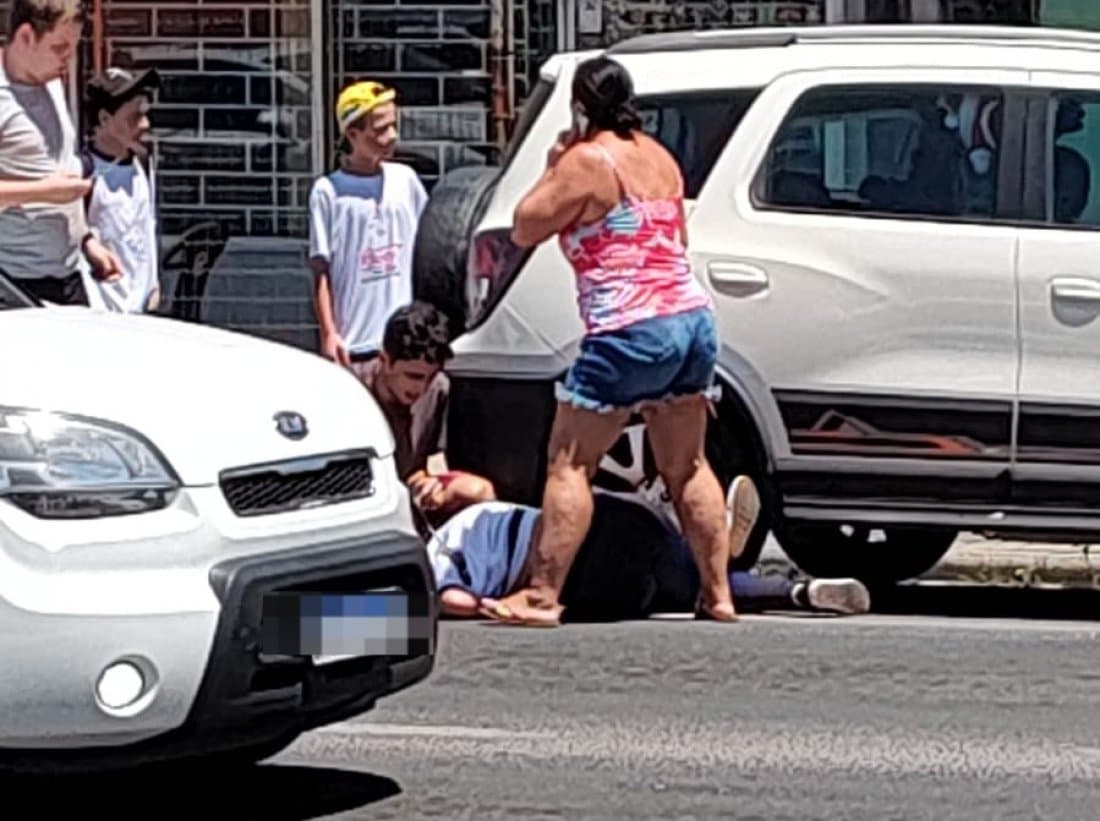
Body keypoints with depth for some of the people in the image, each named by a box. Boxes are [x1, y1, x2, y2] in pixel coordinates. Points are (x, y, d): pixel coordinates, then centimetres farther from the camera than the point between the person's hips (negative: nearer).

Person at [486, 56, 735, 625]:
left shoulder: (586, 161, -7)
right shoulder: (659, 158, 17)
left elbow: (523, 229, -3)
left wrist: (551, 170, 9)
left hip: (632, 330, -8)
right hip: (694, 317, 8)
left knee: (569, 464, -3)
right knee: (687, 466, 15)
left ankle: (542, 595, -8)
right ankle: (717, 594, 14)